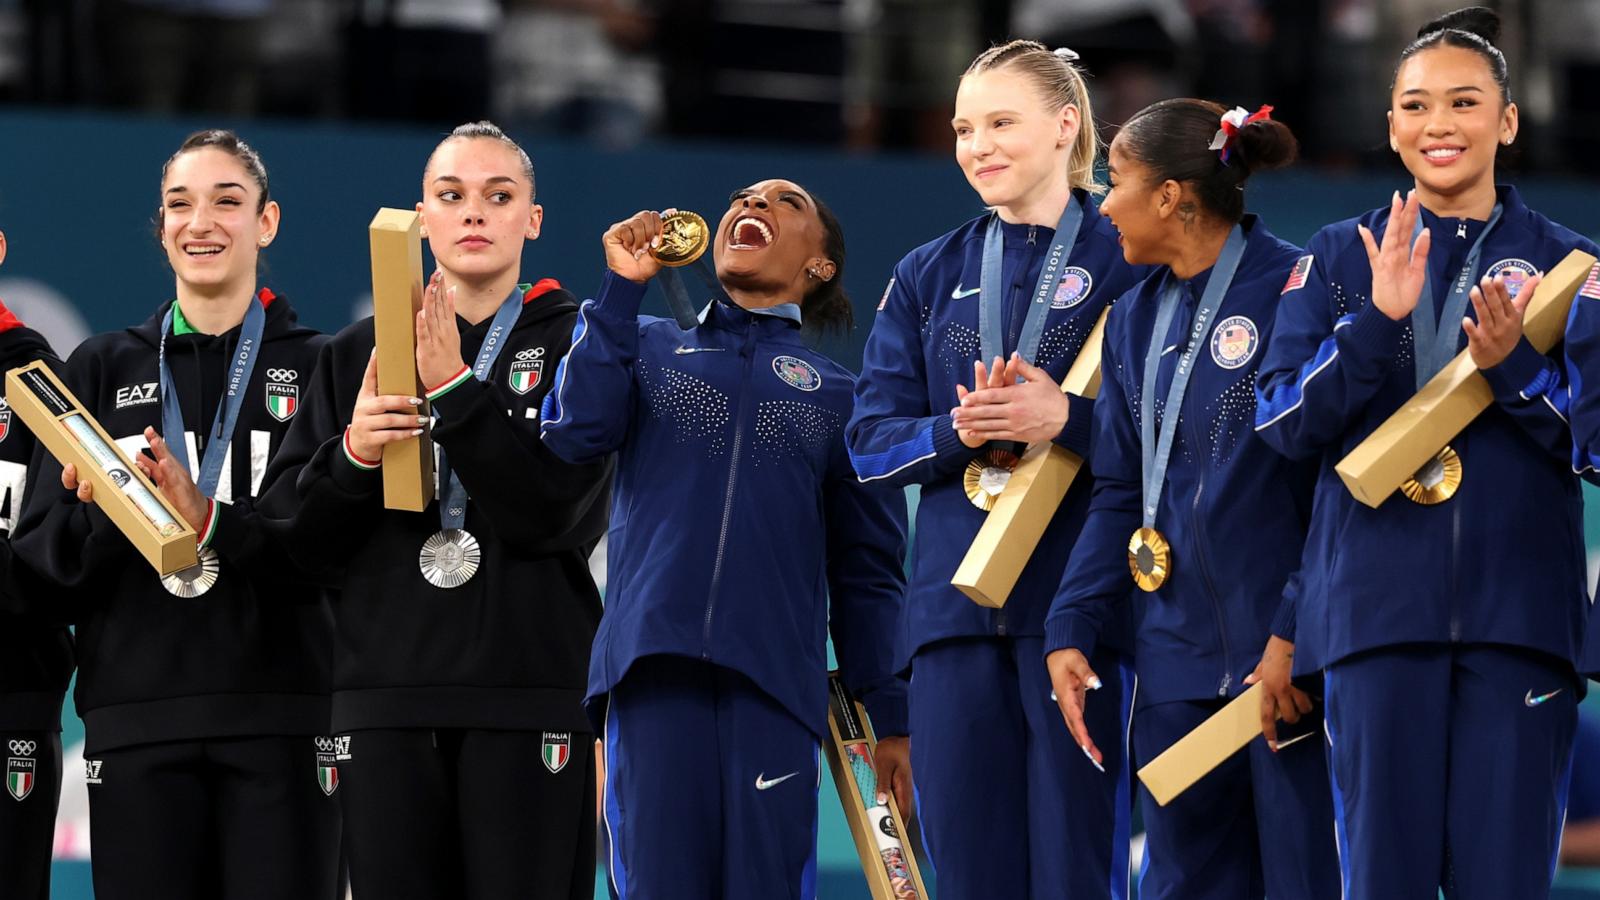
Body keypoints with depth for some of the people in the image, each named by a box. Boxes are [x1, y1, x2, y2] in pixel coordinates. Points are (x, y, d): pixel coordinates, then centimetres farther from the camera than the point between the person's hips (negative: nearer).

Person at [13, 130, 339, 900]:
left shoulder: (316, 367, 7)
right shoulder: (101, 369, 13)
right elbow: (43, 564, 9)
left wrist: (211, 519, -17)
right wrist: (105, 516, -12)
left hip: (280, 715, -2)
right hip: (136, 714, 2)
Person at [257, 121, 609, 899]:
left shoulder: (574, 343, 7)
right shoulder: (357, 354, 15)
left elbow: (559, 509, -9)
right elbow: (293, 532, 8)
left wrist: (453, 390, -14)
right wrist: (351, 456, -11)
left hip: (530, 694, -3)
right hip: (386, 697, 3)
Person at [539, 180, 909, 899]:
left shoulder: (841, 394, 18)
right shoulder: (648, 347, 20)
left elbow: (868, 573, 15)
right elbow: (578, 431, 0)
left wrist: (891, 718, 8)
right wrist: (621, 289, 2)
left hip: (775, 679, 0)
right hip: (656, 668, 0)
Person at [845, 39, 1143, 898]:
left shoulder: (1130, 263, 2)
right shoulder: (928, 276, 15)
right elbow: (871, 440, 10)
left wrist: (1069, 419, -20)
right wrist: (958, 432, -9)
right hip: (956, 607, 4)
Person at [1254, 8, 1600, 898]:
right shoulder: (1340, 257, 9)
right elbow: (1281, 422, 1)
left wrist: (1516, 364, -15)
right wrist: (1377, 319, -13)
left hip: (1519, 612, 0)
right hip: (1378, 608, 0)